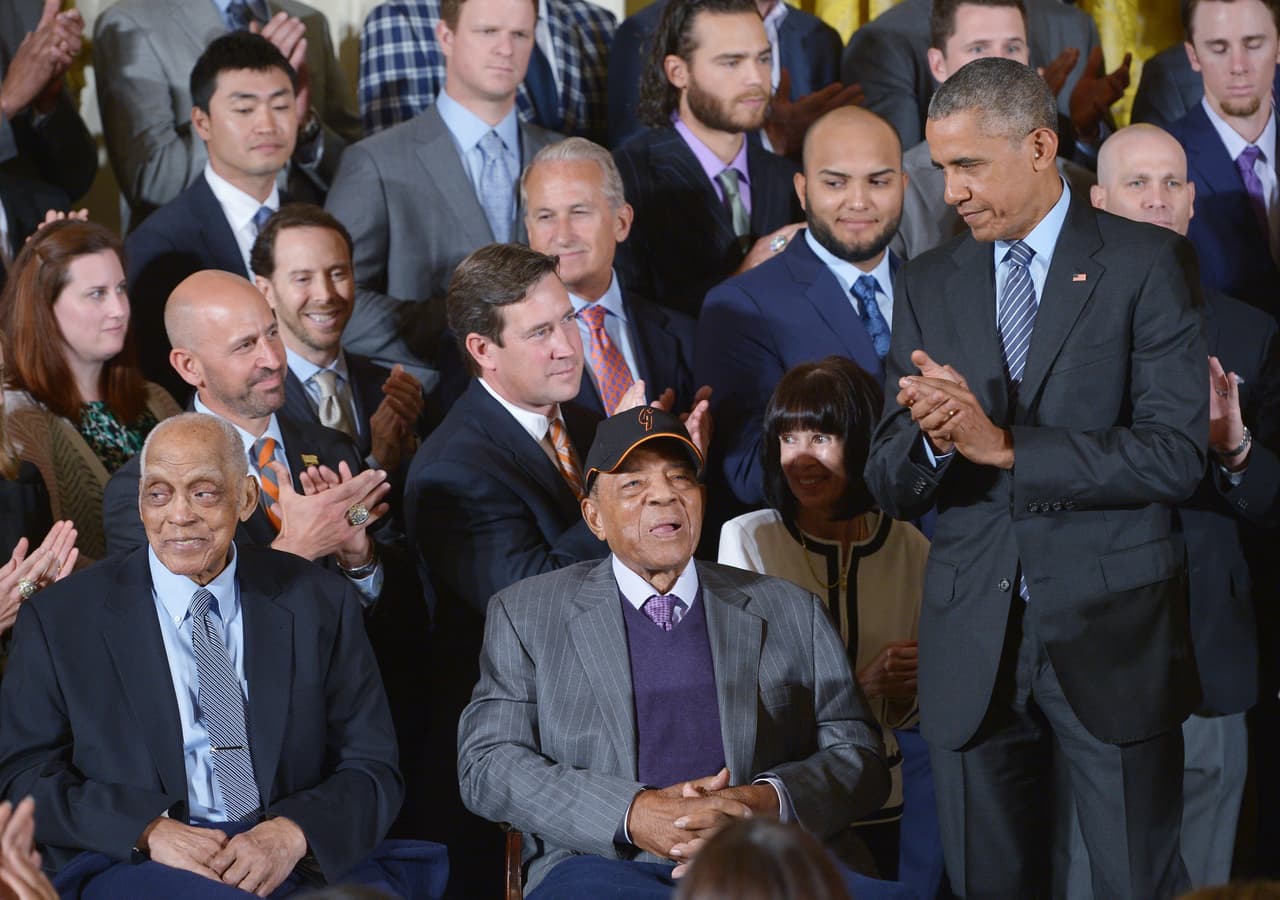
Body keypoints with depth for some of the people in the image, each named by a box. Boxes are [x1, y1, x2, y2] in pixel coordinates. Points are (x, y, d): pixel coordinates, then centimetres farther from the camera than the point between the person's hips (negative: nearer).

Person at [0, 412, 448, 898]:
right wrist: (148, 829, -14)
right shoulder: (59, 618, 7)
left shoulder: (321, 603, 10)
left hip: (305, 860, 2)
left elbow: (371, 768, 7)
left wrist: (292, 834, -14)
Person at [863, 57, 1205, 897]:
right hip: (972, 645, 4)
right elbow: (890, 487, 7)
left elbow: (1175, 455, -12)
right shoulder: (929, 284, 11)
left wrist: (1006, 445, -16)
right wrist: (933, 441, -16)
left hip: (1110, 635, -3)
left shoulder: (1147, 263, -2)